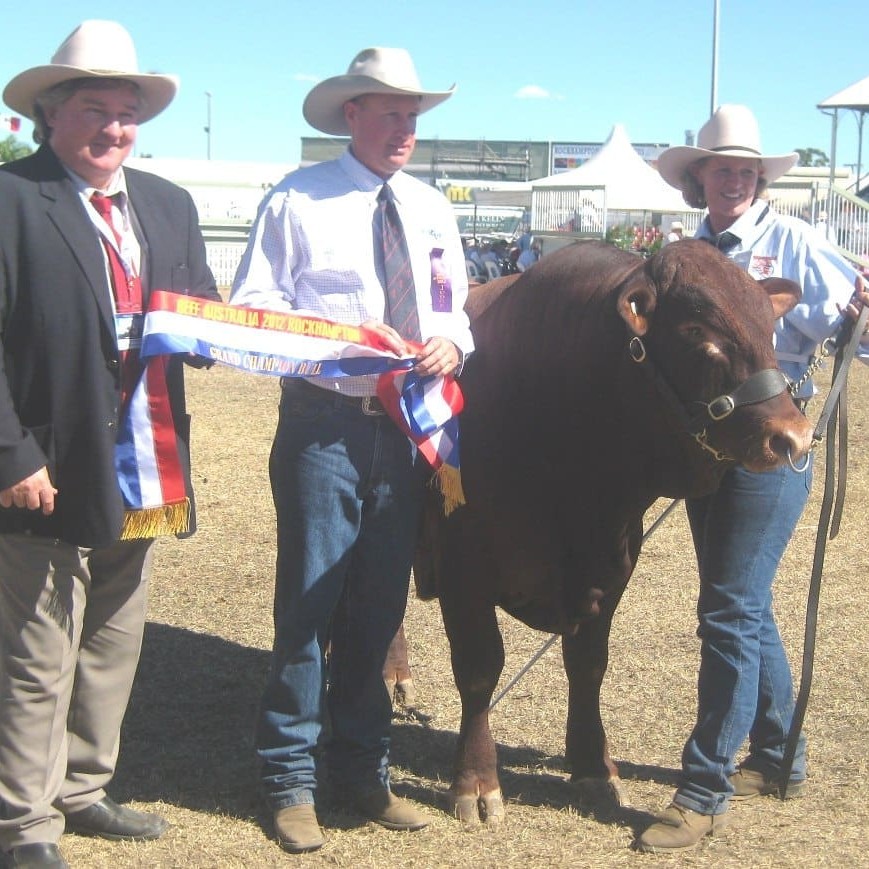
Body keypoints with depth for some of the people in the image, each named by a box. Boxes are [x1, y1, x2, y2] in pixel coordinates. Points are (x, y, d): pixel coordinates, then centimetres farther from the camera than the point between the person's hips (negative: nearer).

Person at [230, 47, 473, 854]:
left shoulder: (433, 211, 13)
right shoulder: (297, 200, -4)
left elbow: (455, 312, 15)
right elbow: (251, 305, -8)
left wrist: (448, 343, -9)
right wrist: (349, 336, -21)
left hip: (407, 423, 5)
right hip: (323, 420, -5)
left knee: (380, 606, 12)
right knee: (308, 601, -1)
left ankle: (362, 768, 26)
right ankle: (290, 778, 14)